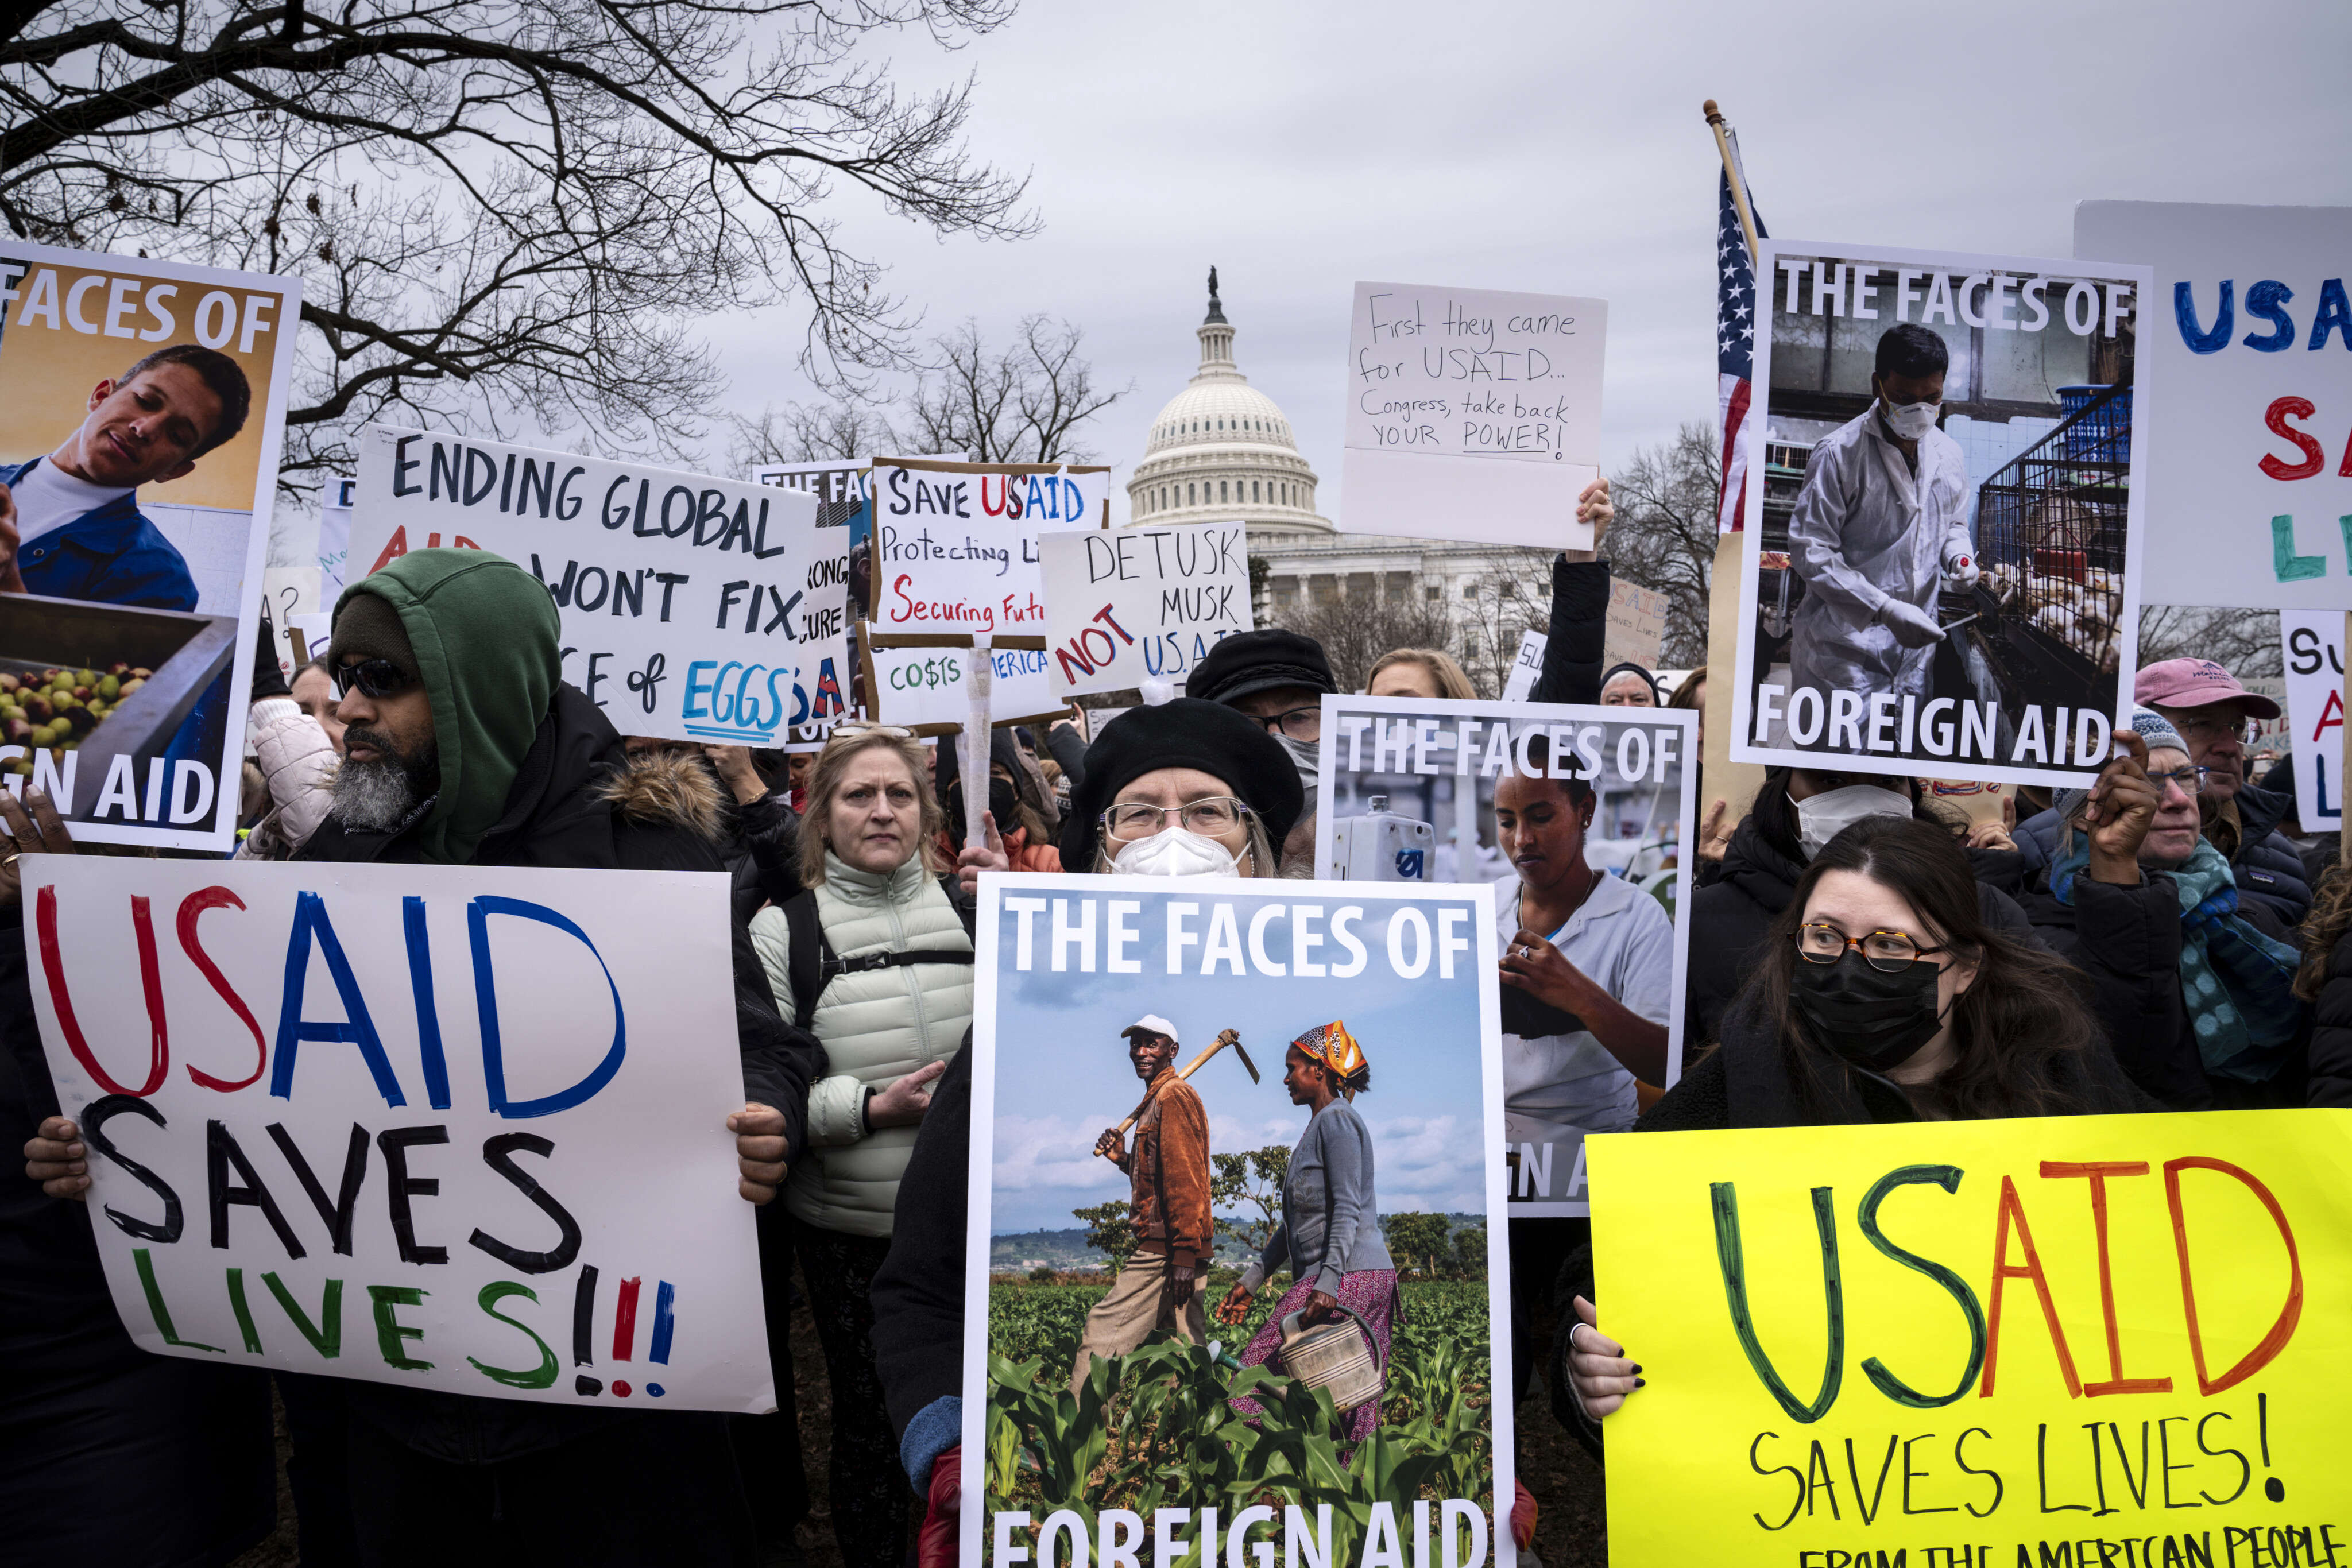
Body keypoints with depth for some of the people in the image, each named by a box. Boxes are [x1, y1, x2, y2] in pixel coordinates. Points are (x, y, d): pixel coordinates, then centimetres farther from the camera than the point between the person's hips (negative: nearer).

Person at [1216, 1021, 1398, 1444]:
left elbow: (1348, 1210, -17)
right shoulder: (1319, 1126, 23)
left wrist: (1328, 1282, -26)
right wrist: (1250, 1280, 23)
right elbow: (1299, 1220, 25)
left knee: (1259, 1372, -10)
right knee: (1357, 1411, 6)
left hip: (1349, 1278, -10)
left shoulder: (1337, 1119, -7)